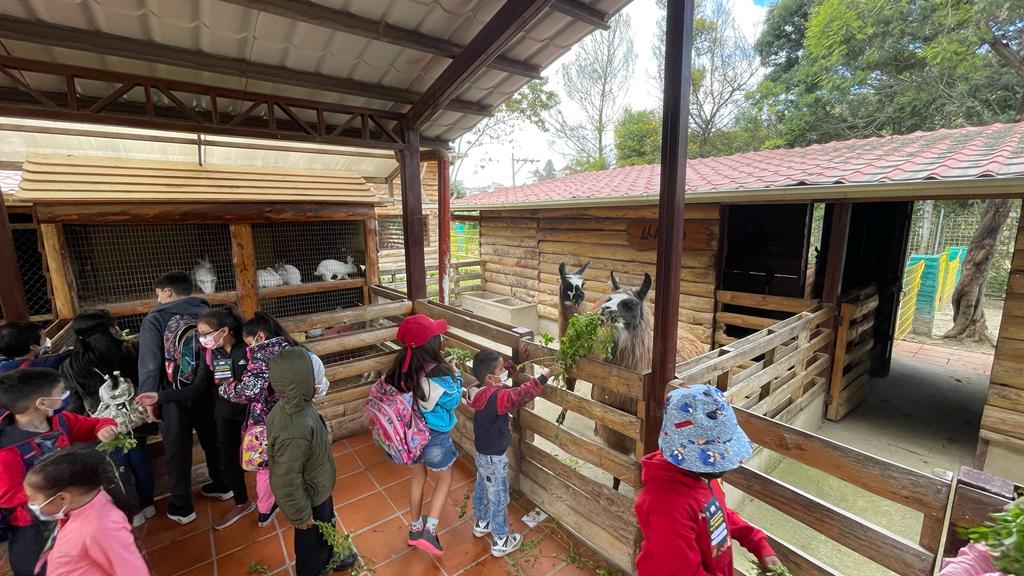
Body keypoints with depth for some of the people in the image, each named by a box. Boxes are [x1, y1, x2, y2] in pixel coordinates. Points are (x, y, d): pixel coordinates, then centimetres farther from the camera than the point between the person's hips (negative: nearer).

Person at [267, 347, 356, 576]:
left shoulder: (293, 405, -16)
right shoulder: (294, 433, -42)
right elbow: (287, 482, -30)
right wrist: (300, 514, -16)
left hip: (317, 488, 8)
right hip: (309, 497, -8)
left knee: (326, 527, 33)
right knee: (311, 541, 23)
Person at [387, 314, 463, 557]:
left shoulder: (401, 367, -15)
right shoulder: (438, 373, -31)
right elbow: (453, 401, -14)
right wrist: (456, 376, -1)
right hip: (435, 436, -5)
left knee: (418, 476, 27)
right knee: (444, 479, 21)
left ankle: (415, 528, 44)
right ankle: (429, 531, 19)